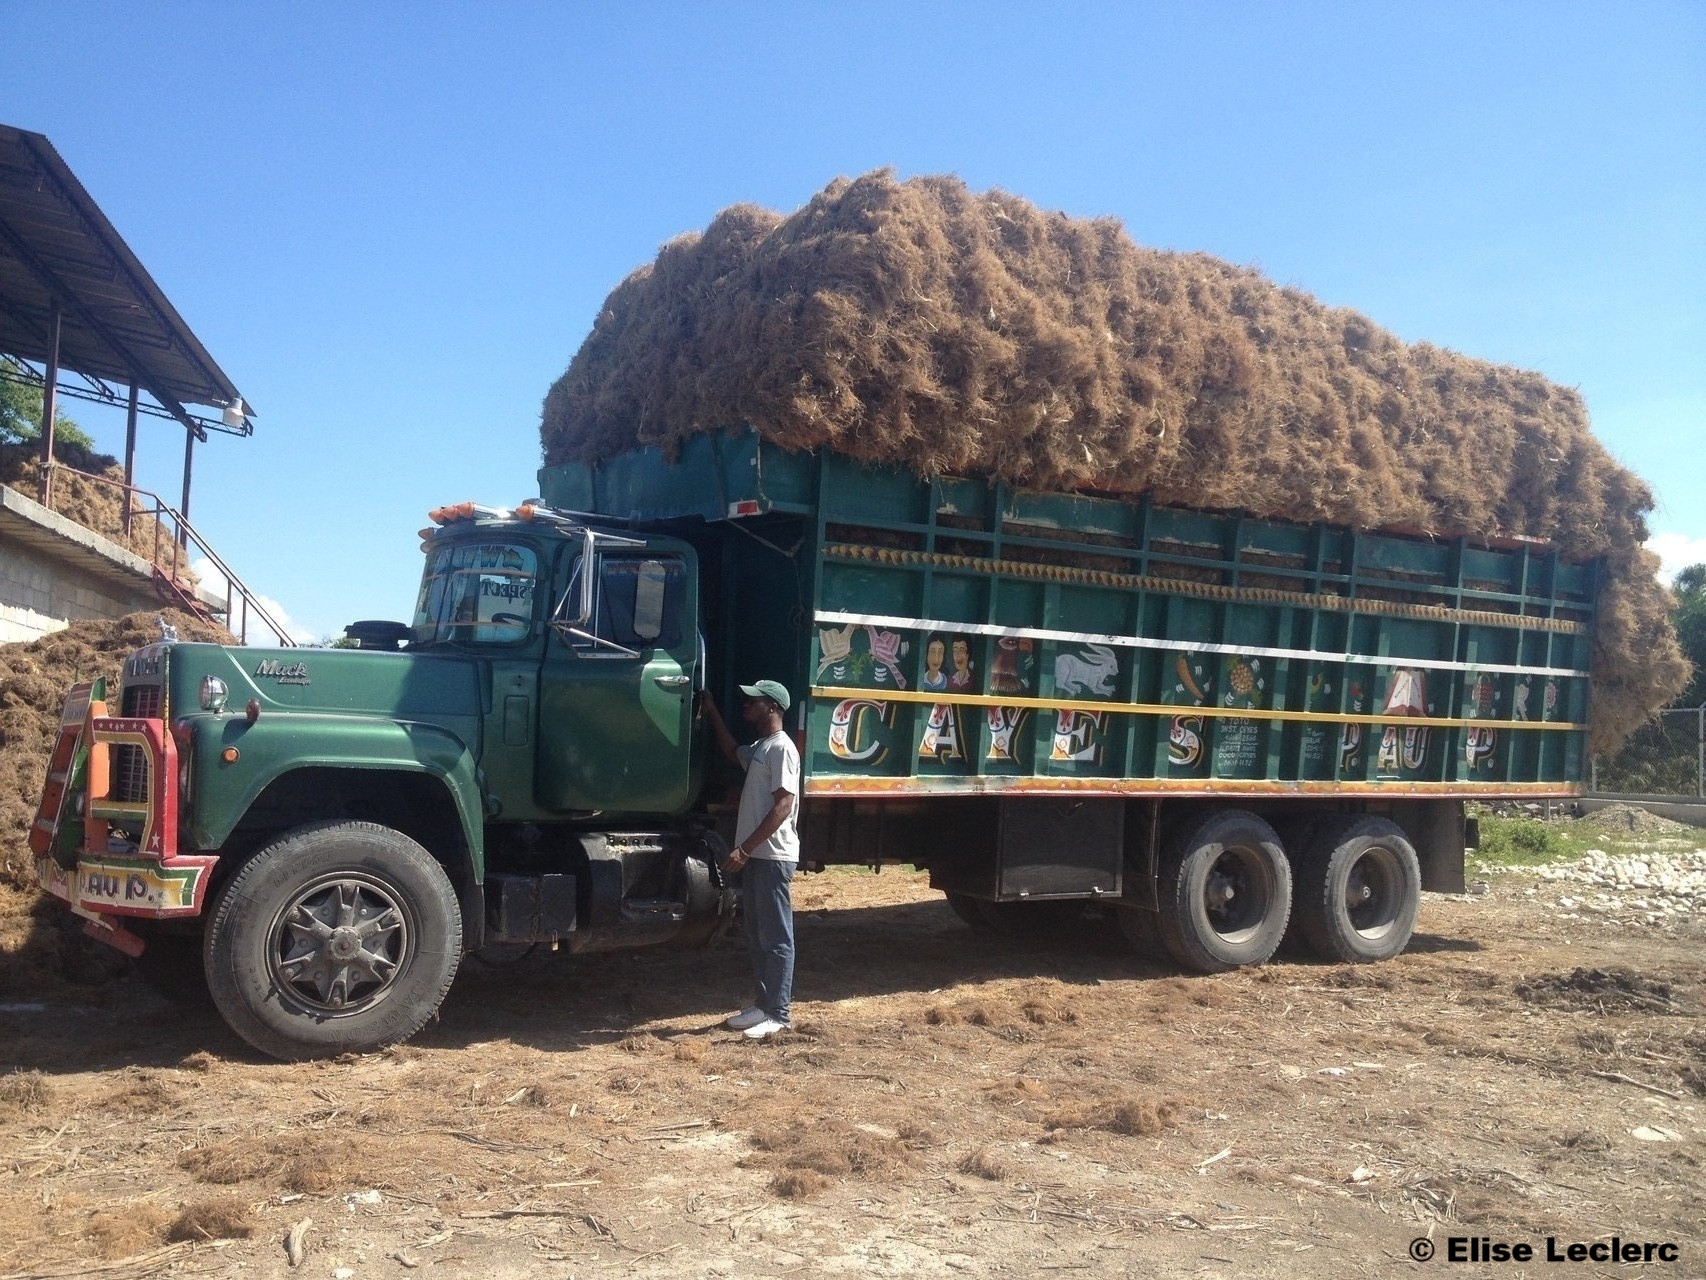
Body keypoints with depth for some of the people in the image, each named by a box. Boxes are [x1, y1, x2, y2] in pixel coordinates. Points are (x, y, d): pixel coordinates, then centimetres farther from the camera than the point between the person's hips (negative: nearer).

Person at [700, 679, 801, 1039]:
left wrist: (744, 849, -22)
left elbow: (783, 807, -20)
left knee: (776, 937, -4)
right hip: (756, 856, 10)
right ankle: (764, 1003, 22)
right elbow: (729, 750, 40)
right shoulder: (758, 749, 17)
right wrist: (711, 709, 31)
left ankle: (778, 1014, 1)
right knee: (757, 937, 14)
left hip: (773, 857, -10)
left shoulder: (781, 748, -14)